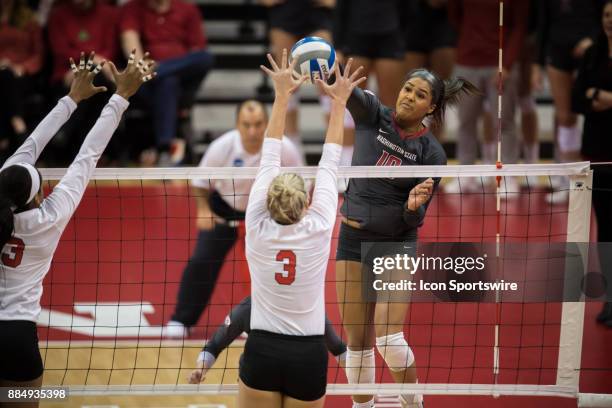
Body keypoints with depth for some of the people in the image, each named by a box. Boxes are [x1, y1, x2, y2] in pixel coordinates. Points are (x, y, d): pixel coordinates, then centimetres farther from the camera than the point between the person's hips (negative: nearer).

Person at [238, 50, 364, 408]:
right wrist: (339, 102, 12)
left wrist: (282, 96, 12)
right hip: (309, 355, 0)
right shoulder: (318, 229, -7)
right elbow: (329, 165, 3)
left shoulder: (258, 228, -5)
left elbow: (270, 159, 4)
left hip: (262, 352, 0)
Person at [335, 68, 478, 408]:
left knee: (388, 338, -14)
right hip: (354, 238, 3)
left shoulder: (431, 153, -8)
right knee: (357, 340, 6)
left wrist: (414, 206, -31)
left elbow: (415, 218, -8)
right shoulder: (373, 116, -3)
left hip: (396, 243, -3)